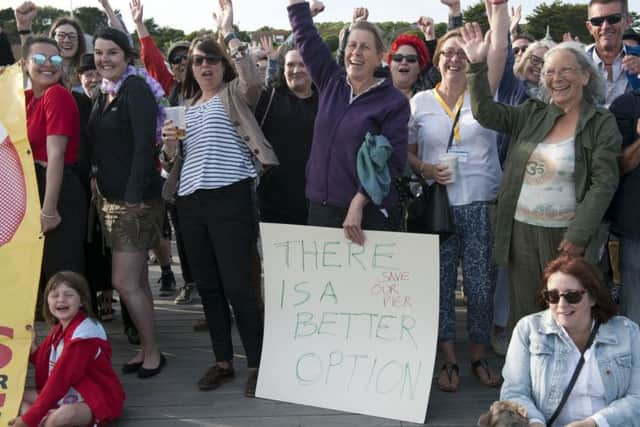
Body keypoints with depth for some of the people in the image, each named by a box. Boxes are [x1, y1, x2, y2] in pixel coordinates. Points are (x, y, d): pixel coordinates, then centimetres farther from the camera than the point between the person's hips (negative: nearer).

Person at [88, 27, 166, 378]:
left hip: (135, 198, -8)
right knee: (137, 280, 13)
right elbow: (99, 146, 17)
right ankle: (146, 348, 22)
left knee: (124, 282, -6)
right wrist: (98, 190, 9)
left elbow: (145, 145, -17)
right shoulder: (104, 95, 15)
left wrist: (134, 195, -22)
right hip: (110, 197, 8)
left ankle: (152, 351, 8)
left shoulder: (136, 88, -10)